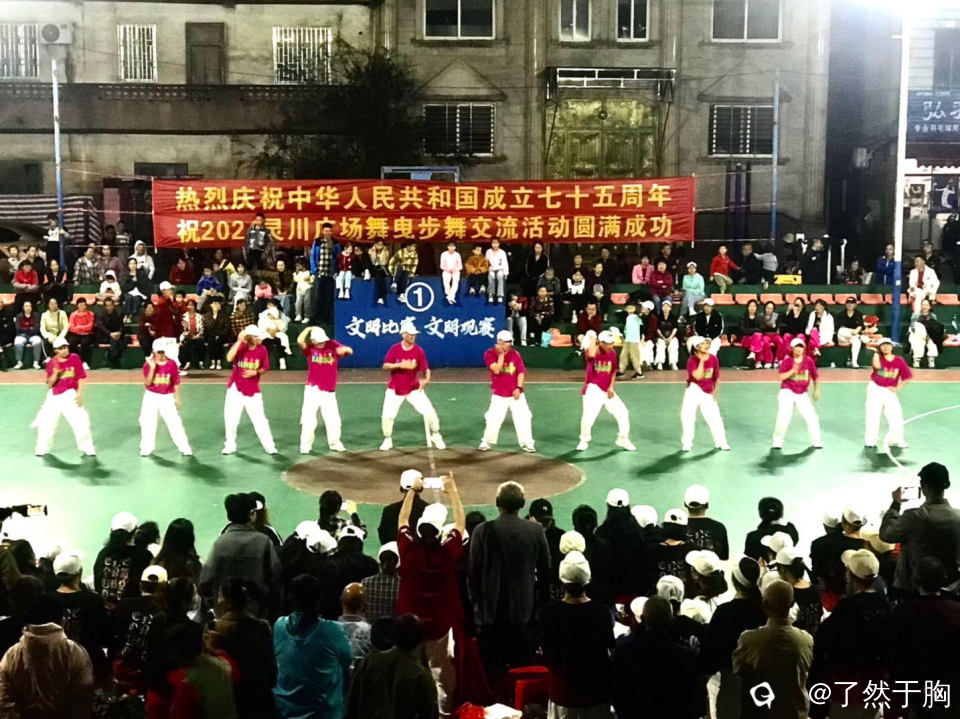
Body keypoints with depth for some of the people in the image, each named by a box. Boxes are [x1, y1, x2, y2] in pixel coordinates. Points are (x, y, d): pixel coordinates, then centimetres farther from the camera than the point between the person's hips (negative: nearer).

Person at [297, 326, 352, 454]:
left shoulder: (332, 345, 0)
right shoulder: (310, 348, -4)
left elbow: (350, 351, -3)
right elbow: (300, 341, -23)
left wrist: (344, 349, -25)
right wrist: (308, 329, -13)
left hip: (329, 392, 2)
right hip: (313, 390, -2)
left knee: (333, 420, 8)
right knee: (308, 420, -5)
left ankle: (335, 444, 25)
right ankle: (306, 446, 7)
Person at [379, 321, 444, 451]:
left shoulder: (419, 351, -6)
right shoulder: (394, 349, -6)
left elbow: (426, 369, -7)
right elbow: (385, 366, -11)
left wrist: (426, 379, -28)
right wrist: (400, 365, -27)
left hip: (414, 389, 0)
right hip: (395, 389, 0)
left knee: (430, 411, -10)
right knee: (387, 416, -7)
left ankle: (436, 436, 14)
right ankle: (387, 440, 19)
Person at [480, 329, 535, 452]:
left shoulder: (515, 354, 1)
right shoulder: (490, 354, -7)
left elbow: (521, 372, 0)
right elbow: (497, 370, -20)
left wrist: (519, 387, -10)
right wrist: (501, 354, -18)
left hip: (515, 393, 2)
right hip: (499, 394, -2)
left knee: (523, 418, -3)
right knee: (493, 419, -5)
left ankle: (526, 443, 8)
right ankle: (486, 442, 15)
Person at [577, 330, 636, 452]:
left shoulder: (612, 353, 4)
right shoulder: (593, 351, -11)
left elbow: (613, 372, 11)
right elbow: (591, 355, -38)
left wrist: (611, 387, 0)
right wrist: (593, 341, -24)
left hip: (607, 390, 5)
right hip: (593, 389, -5)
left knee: (623, 413, 4)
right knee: (588, 415, -20)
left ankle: (623, 440, 24)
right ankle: (584, 441, 5)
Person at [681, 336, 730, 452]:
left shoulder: (713, 359, -1)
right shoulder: (692, 360, -13)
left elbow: (717, 378, 7)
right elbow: (698, 376, -27)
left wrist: (715, 391, -1)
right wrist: (702, 360, -24)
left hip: (708, 394, 2)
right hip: (693, 391, -2)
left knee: (715, 418, 1)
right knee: (687, 416, -6)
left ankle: (721, 443, 18)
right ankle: (686, 443, 10)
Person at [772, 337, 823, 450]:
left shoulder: (809, 361, 1)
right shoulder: (787, 362, -4)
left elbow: (815, 377, 14)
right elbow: (781, 377, -16)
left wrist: (816, 390, 18)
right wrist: (793, 370, -26)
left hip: (802, 395, 3)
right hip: (787, 392, -3)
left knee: (812, 418, -1)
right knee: (783, 418, -13)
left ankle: (816, 442, 17)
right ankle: (777, 442, 3)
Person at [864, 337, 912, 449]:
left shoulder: (899, 361, 1)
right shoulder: (878, 357, -3)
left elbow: (907, 377, 5)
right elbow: (877, 366, -27)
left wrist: (898, 388, -2)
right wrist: (876, 352, -15)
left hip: (890, 391, 2)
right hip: (875, 389, -2)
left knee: (896, 416, -4)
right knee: (872, 416, -6)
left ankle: (895, 440, 12)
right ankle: (870, 440, 5)